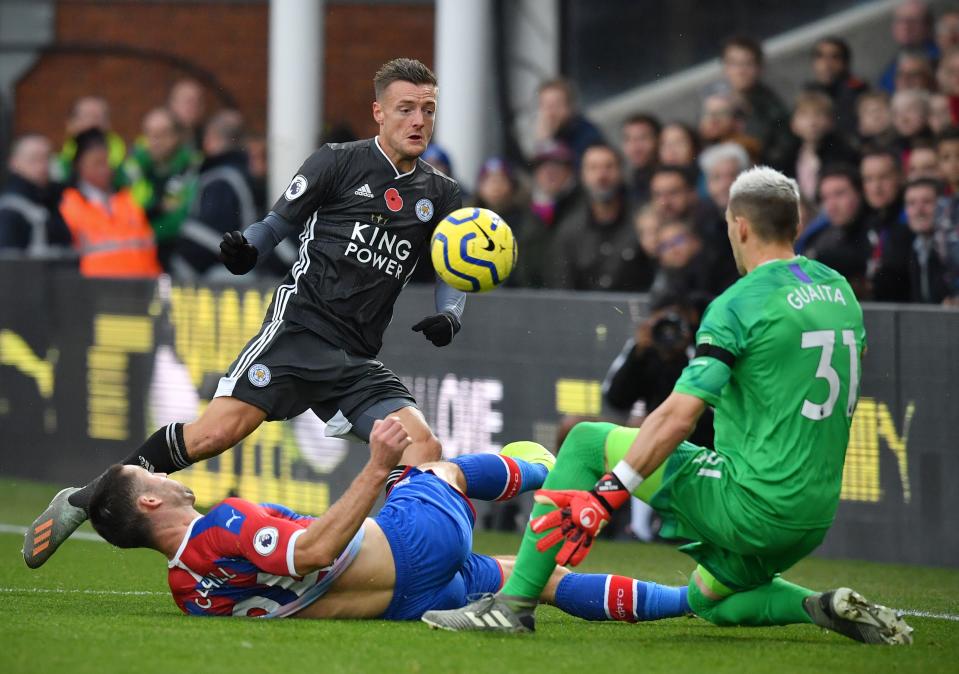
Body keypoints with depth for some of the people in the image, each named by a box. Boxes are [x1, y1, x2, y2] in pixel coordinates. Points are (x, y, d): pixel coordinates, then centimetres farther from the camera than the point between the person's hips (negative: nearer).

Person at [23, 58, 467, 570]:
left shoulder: (439, 196, 13)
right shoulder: (339, 163, 3)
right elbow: (278, 223, 8)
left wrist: (449, 315, -2)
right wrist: (246, 249, -14)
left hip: (357, 361, 5)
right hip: (299, 327, -5)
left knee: (424, 447, -17)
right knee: (216, 432, -19)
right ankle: (83, 501, -8)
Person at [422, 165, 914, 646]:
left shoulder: (739, 305, -12)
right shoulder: (840, 292, 10)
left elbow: (678, 416, -20)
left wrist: (607, 495, -19)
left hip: (750, 507, -8)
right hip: (816, 515, 8)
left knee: (586, 443, 3)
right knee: (707, 601, 33)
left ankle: (515, 603, 0)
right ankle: (824, 607, 7)